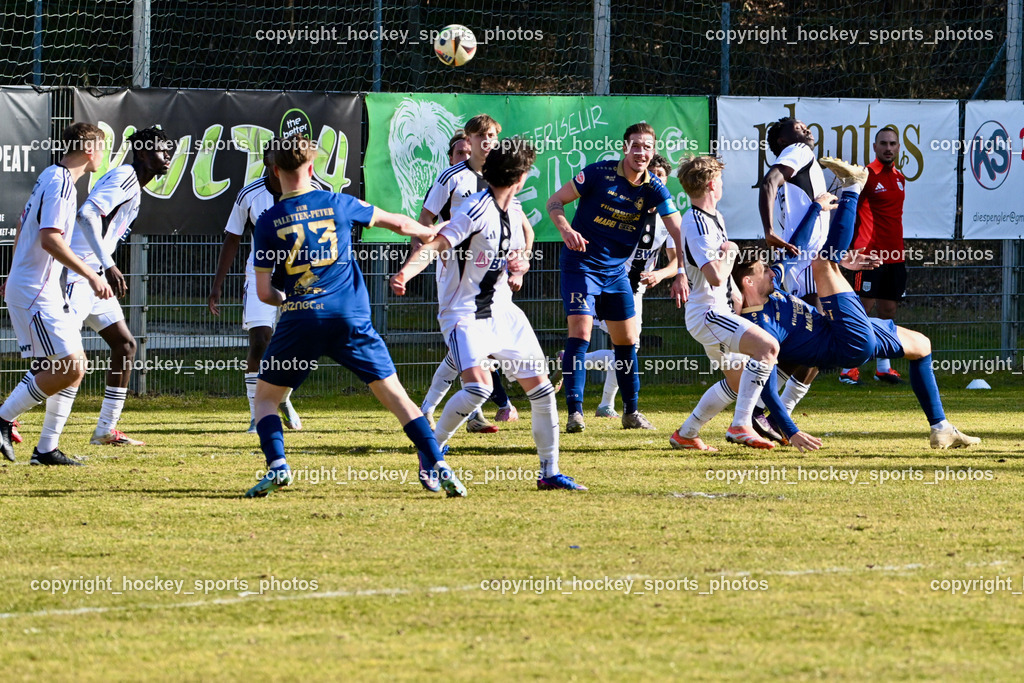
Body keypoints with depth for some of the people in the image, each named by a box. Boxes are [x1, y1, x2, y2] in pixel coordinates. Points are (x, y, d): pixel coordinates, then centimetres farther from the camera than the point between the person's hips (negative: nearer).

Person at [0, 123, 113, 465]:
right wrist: (91, 276, -25)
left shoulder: (51, 177, 15)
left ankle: (47, 448, 10)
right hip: (35, 292, -10)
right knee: (68, 367, -14)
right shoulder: (61, 183, -16)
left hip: (45, 291, 10)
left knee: (75, 364, 9)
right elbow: (50, 240, -26)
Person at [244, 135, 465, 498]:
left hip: (300, 319, -1)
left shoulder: (268, 222, 3)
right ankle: (437, 465, -4)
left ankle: (276, 464, -7)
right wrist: (435, 234, 38)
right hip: (351, 318, 1)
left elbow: (264, 293, 3)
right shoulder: (338, 204, 6)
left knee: (265, 398, 15)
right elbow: (398, 223, 20)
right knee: (394, 394, 7)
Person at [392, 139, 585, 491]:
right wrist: (405, 273, -47)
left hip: (501, 310, 8)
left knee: (540, 385, 5)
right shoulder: (476, 210, -19)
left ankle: (550, 472, 15)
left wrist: (518, 264, -3)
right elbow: (435, 244, -29)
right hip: (464, 312, -8)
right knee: (479, 386, -26)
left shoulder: (513, 210, 8)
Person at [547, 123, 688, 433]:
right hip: (581, 264, -4)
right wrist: (566, 230, -26)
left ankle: (631, 411, 22)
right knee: (580, 331, -17)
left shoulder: (654, 189, -5)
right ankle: (574, 411, -16)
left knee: (627, 340, 8)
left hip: (616, 270, 4)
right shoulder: (599, 173, -14)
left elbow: (678, 232, -8)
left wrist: (681, 275, -20)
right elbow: (555, 202, -7)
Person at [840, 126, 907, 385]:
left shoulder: (899, 179, 15)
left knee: (888, 310, 9)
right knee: (862, 308, -9)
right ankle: (848, 368, -6)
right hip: (869, 254, -7)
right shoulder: (866, 175, -7)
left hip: (894, 255, 7)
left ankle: (883, 366, 17)